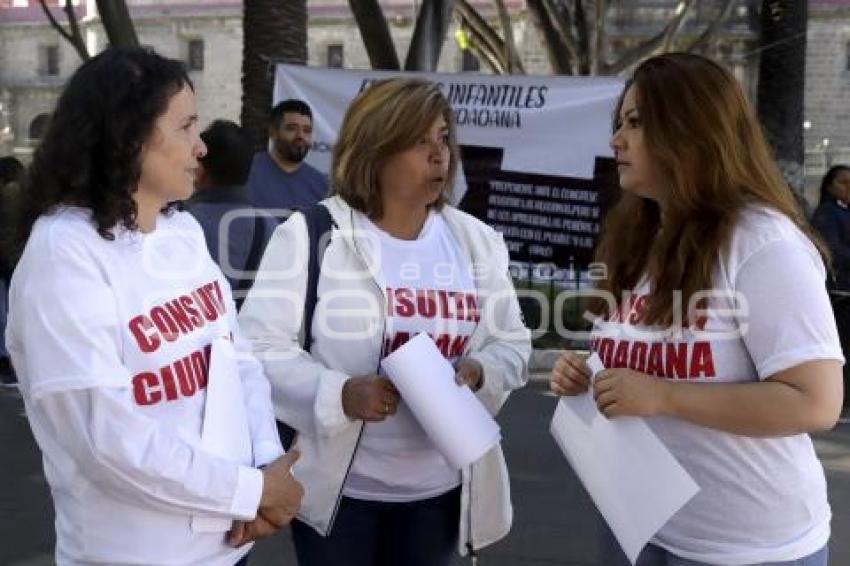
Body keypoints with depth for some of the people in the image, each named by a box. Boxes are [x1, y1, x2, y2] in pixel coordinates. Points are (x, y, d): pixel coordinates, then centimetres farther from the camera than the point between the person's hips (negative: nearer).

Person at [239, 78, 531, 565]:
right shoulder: (312, 234, -9)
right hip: (339, 487, -3)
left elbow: (513, 343, 9)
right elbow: (260, 345, -12)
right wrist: (339, 393, -26)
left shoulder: (476, 241, 4)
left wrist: (478, 372, -13)